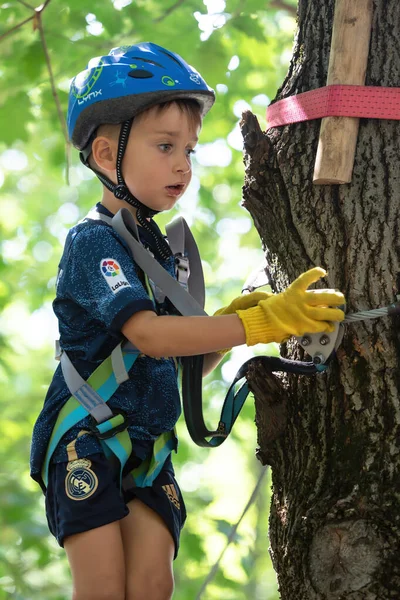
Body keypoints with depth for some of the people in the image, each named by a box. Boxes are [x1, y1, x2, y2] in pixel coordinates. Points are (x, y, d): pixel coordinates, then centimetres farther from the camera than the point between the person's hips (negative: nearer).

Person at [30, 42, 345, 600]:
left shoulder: (163, 251, 14)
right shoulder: (94, 240, -12)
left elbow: (186, 365, 16)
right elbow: (151, 336, -26)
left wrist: (227, 326, -4)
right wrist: (263, 321, -28)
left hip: (146, 444, 7)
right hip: (85, 438, -7)